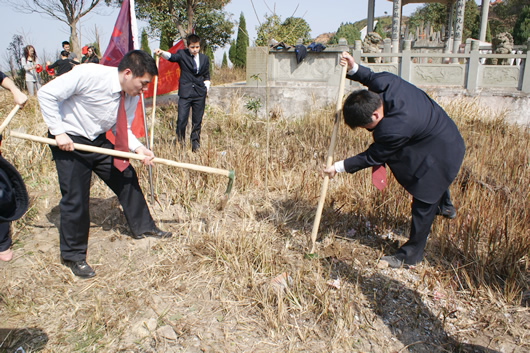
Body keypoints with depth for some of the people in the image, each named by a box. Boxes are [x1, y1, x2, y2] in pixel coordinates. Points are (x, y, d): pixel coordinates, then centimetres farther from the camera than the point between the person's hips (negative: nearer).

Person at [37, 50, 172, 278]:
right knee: (75, 198, -5)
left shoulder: (132, 96, -8)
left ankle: (142, 227, 29)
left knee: (126, 177, 8)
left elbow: (122, 129, 1)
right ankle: (72, 255, 15)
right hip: (69, 141, -6)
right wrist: (59, 131, -23)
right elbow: (46, 94, -20)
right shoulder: (88, 75, -28)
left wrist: (138, 148, -18)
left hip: (98, 140, 6)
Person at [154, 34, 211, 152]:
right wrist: (162, 53, -37)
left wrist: (205, 90, 8)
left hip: (200, 93, 3)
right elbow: (172, 57, -17)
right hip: (185, 92, -2)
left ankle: (195, 144, 18)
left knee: (197, 121, 6)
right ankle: (180, 143, 10)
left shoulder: (204, 58, 12)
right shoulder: (182, 54, 3)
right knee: (181, 119, -8)